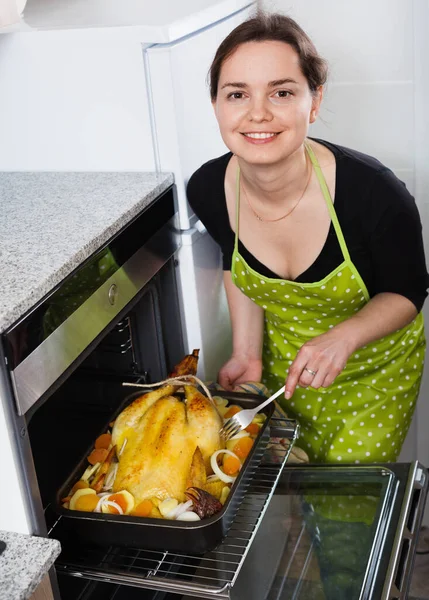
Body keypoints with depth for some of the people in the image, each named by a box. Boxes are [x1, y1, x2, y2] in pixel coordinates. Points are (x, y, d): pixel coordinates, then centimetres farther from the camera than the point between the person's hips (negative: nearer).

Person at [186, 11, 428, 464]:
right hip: (281, 359, 3)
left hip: (375, 365, -3)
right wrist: (246, 352, -8)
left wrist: (343, 338, -35)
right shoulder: (208, 190, -22)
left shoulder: (370, 190, -34)